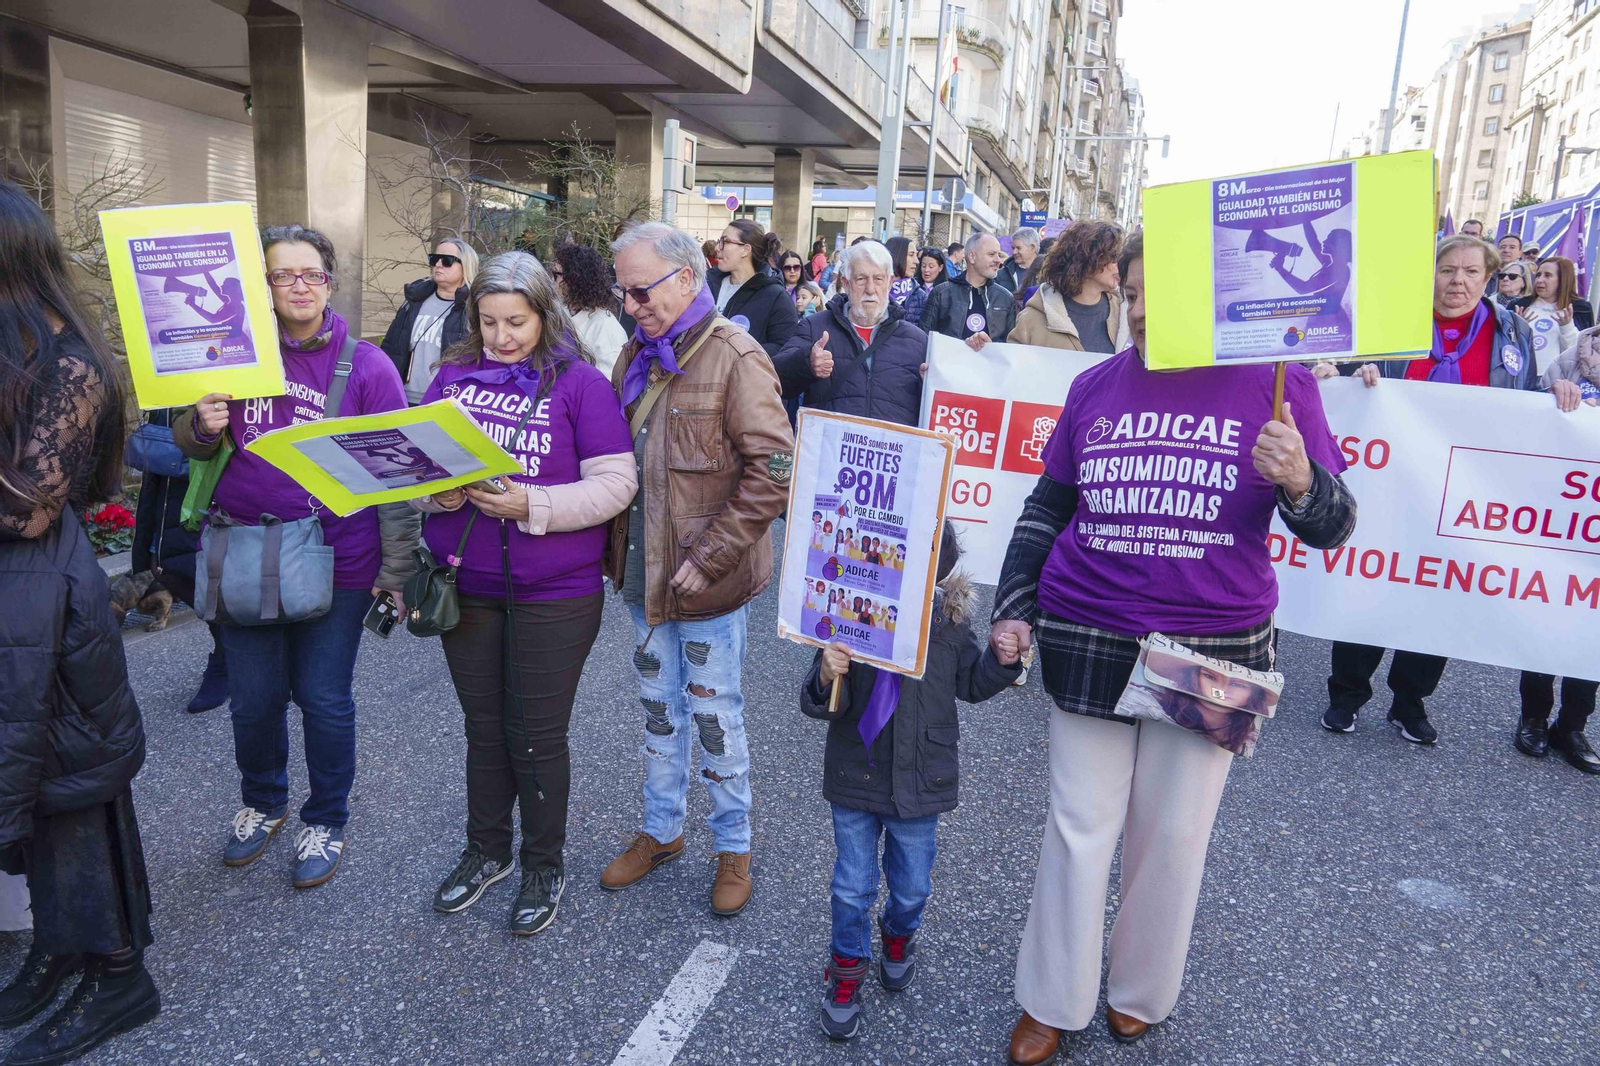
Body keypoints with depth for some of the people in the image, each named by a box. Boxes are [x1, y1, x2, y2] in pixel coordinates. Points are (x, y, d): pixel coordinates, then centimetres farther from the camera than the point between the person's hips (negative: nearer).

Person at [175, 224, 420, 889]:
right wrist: (202, 426, -12)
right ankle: (262, 802, 41)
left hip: (335, 561, -3)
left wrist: (396, 571, -8)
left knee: (324, 700, 8)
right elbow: (191, 446, 14)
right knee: (253, 697, 14)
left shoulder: (365, 366, -6)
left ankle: (326, 821, 31)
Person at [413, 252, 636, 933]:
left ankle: (545, 865, 28)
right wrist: (436, 492, -13)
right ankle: (486, 851, 38)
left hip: (553, 592, -4)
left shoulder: (580, 382, -7)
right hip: (464, 585, 4)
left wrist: (532, 506, -23)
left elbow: (615, 484, -13)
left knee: (538, 734, 7)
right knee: (484, 726, 18)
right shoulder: (452, 377, 6)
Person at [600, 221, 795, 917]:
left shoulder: (735, 358, -15)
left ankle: (733, 846, 27)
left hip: (708, 579, -6)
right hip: (644, 571, 7)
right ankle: (661, 830, 38)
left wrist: (710, 557, -21)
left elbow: (773, 471, -20)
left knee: (714, 715, 7)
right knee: (659, 708, 19)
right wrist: (616, 548, 7)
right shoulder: (636, 356, 8)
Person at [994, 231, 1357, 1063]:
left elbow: (1328, 528, -4)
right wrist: (1013, 608, 4)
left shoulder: (1275, 383, -5)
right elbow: (1046, 507, 10)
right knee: (1080, 826, 9)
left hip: (1212, 650, -1)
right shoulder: (1096, 385, 2)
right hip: (1088, 643, 1)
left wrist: (1300, 482, -25)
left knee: (1173, 833, 12)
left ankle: (1141, 990, 37)